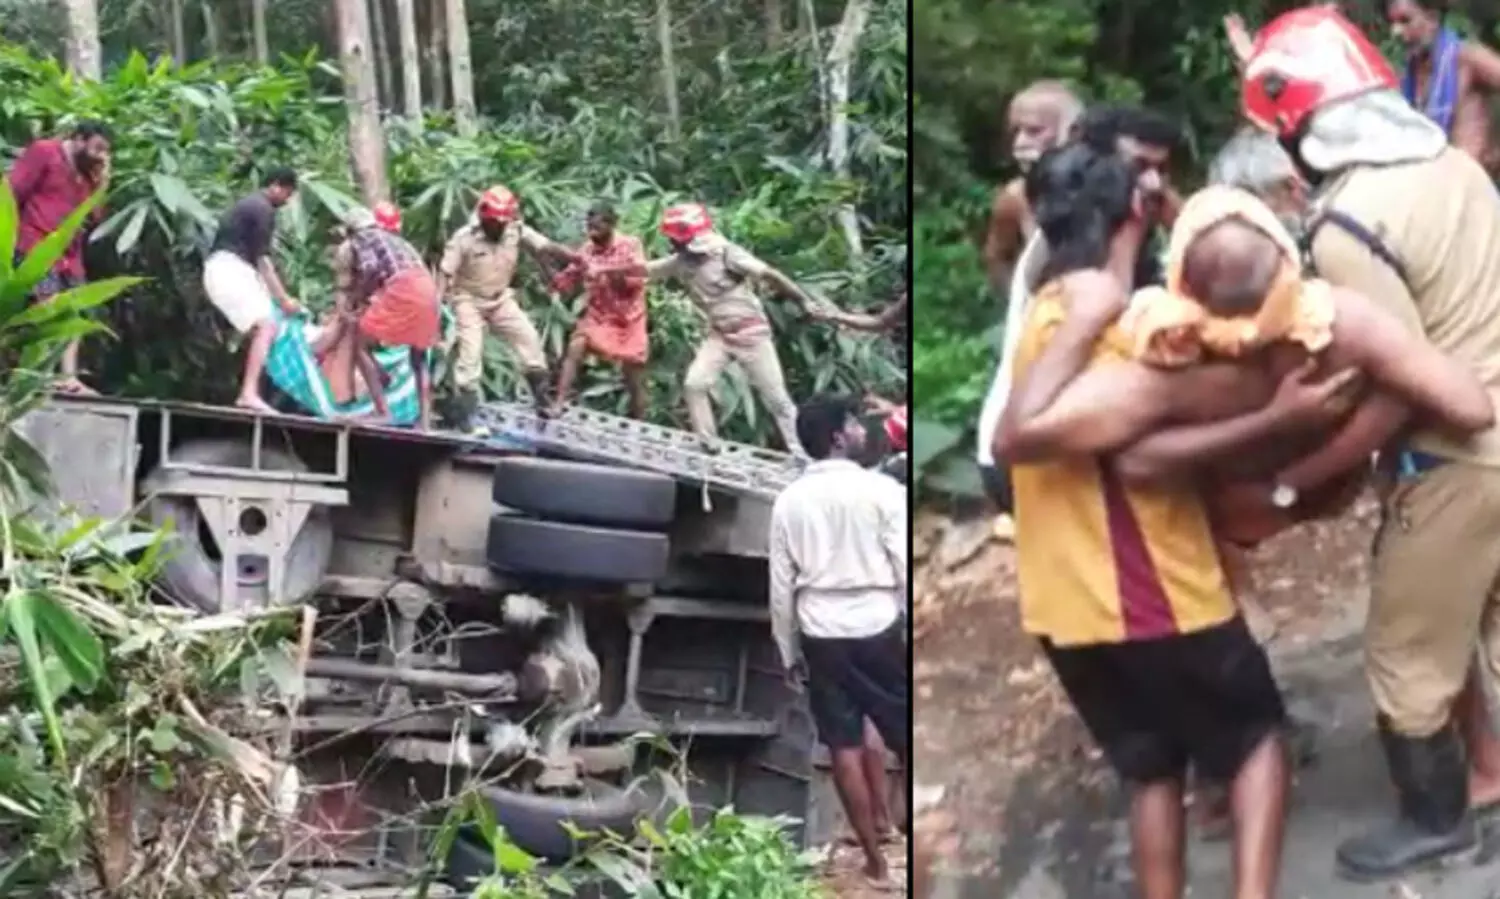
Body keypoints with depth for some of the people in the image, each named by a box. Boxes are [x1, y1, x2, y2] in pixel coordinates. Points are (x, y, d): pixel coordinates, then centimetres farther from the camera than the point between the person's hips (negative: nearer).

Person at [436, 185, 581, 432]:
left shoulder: (518, 231, -14)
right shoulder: (464, 237, -22)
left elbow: (548, 247, -21)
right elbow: (445, 273, -20)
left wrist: (578, 260, -34)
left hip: (500, 299, 4)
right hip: (469, 300, -4)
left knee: (529, 338, -5)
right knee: (470, 351, -12)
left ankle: (543, 400, 9)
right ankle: (464, 414, -4)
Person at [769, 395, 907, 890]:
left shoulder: (789, 500, 3)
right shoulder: (881, 490, -8)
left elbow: (781, 586, 6)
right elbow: (906, 571, -9)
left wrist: (789, 652, 15)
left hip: (821, 634, 3)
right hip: (876, 628, -3)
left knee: (845, 746, 7)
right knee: (905, 740, 10)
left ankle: (876, 860, 11)